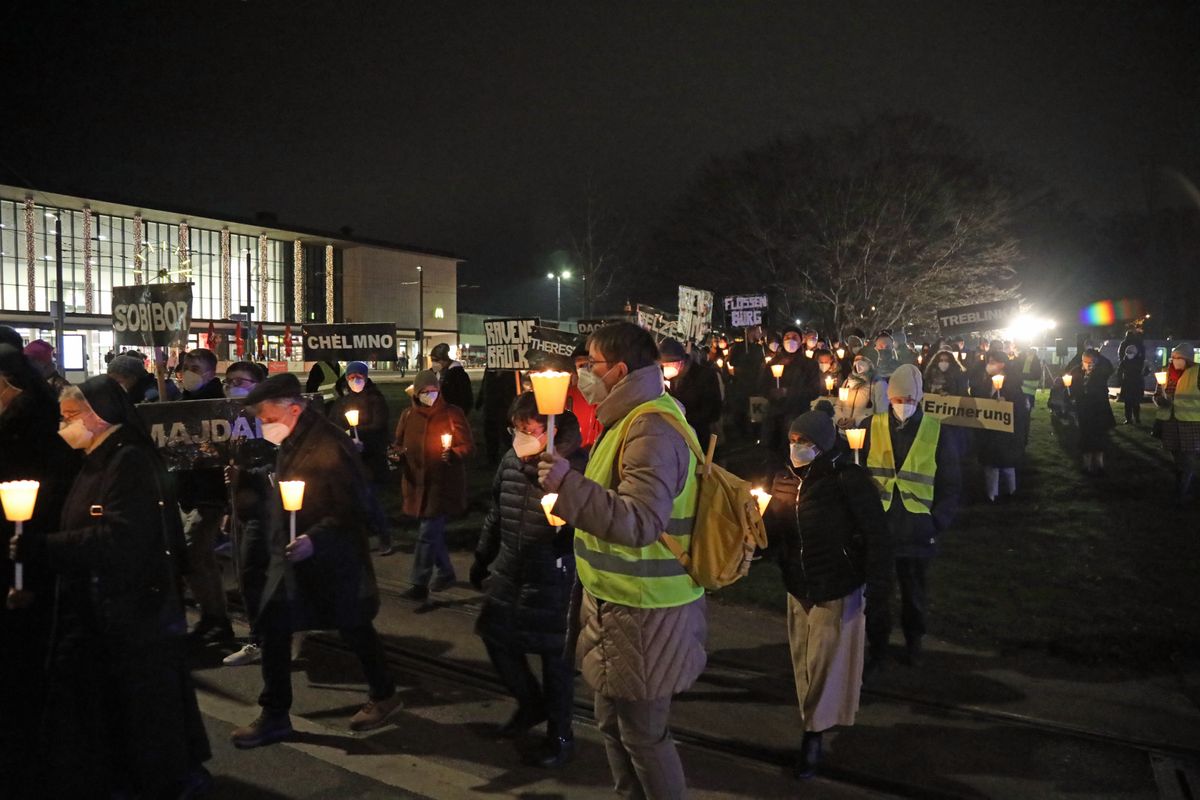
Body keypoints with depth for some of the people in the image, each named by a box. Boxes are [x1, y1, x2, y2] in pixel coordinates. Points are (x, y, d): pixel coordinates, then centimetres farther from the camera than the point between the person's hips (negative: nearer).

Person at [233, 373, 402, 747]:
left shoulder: (330, 446, -21)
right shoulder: (291, 443, 6)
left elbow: (352, 509, -23)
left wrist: (315, 539, -33)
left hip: (331, 559, -8)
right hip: (292, 553, 8)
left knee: (352, 627, 9)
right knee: (274, 630, 6)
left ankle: (383, 694, 31)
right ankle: (274, 715, 20)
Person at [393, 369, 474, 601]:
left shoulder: (452, 413, -6)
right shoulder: (408, 415, 7)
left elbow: (468, 446, -7)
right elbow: (399, 443, 17)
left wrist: (453, 454, -27)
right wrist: (397, 452, -6)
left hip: (442, 485, -5)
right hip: (417, 484, 6)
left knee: (428, 534, -8)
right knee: (434, 532, 18)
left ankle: (420, 584, -1)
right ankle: (445, 573, 35)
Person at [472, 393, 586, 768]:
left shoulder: (574, 467, -20)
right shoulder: (511, 460, 1)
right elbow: (496, 514, 13)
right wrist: (482, 560, 19)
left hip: (552, 579, -6)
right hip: (509, 570, 7)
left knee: (553, 654, 6)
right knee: (495, 635, 16)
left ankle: (560, 733, 28)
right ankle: (530, 702, 41)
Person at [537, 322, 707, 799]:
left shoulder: (652, 429, -22)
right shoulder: (633, 420, 11)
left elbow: (640, 521, -32)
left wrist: (569, 486, -35)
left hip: (642, 614, -10)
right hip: (618, 604, 10)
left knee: (643, 733, 4)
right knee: (613, 724, 22)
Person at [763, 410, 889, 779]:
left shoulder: (848, 479, -17)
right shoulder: (784, 479, 0)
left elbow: (875, 534, -16)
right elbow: (772, 530, 4)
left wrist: (874, 584, -17)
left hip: (838, 589, -5)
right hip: (798, 589, 6)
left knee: (825, 662, 4)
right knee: (803, 660, 16)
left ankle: (813, 734, 19)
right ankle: (815, 726, 34)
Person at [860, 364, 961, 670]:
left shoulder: (936, 433, -5)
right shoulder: (872, 427, -4)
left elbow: (950, 485, 2)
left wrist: (938, 523, -4)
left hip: (917, 531, 0)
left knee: (914, 593, 18)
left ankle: (913, 641, 39)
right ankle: (877, 647, 26)